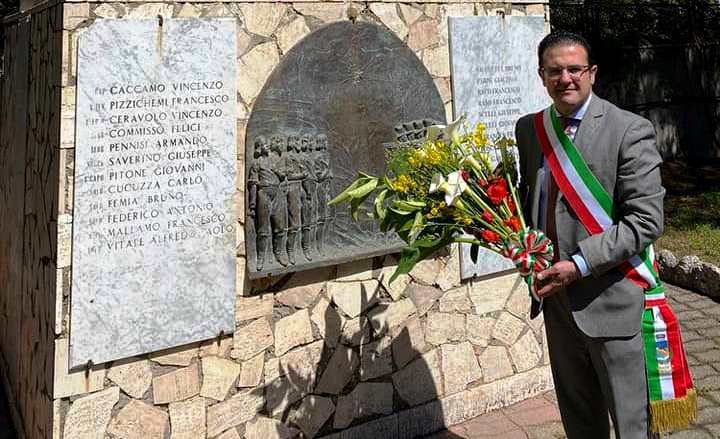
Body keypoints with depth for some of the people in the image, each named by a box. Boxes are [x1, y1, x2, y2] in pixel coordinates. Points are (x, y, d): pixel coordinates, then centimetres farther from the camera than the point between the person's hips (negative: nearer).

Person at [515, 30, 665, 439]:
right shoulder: (528, 129, 7)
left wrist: (580, 264, -22)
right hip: (557, 297, 6)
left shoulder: (630, 130, -12)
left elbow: (647, 220, -16)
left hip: (610, 301, -6)